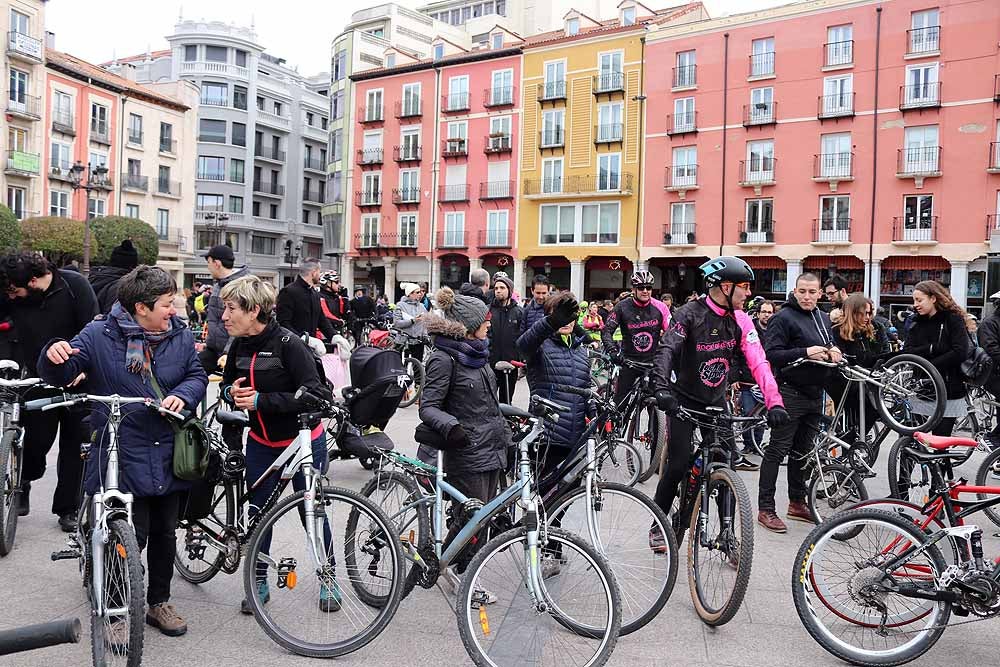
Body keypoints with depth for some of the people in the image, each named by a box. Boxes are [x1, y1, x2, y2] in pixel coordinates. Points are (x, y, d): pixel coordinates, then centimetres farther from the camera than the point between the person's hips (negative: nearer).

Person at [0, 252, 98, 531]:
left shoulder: (74, 285, -14)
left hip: (76, 381, -1)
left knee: (74, 445, 3)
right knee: (37, 440, 1)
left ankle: (67, 508, 17)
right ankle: (24, 481, 34)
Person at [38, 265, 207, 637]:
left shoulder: (180, 336, 3)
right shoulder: (99, 336, -7)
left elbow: (197, 376, 7)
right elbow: (59, 376, -4)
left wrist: (182, 396, -15)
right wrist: (53, 356, -28)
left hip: (169, 457, 4)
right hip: (123, 458, -4)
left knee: (164, 533, 15)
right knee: (131, 536, -1)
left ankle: (159, 602, 34)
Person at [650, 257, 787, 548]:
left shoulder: (740, 320, -4)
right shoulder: (690, 314, -17)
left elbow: (758, 362, -12)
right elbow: (667, 350, -29)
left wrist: (774, 402, -25)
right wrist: (661, 388, -46)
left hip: (716, 400, 4)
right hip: (684, 400, -4)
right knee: (678, 467, -6)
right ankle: (658, 526, 15)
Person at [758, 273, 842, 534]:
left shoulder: (823, 318, 15)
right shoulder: (784, 318, -10)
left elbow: (830, 347, 28)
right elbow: (771, 354, -18)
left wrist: (834, 352, 5)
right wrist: (805, 352, -26)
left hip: (815, 394, 8)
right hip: (791, 393, -8)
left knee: (802, 451, 15)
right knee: (777, 450, -5)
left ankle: (797, 503, 26)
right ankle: (765, 509, 0)